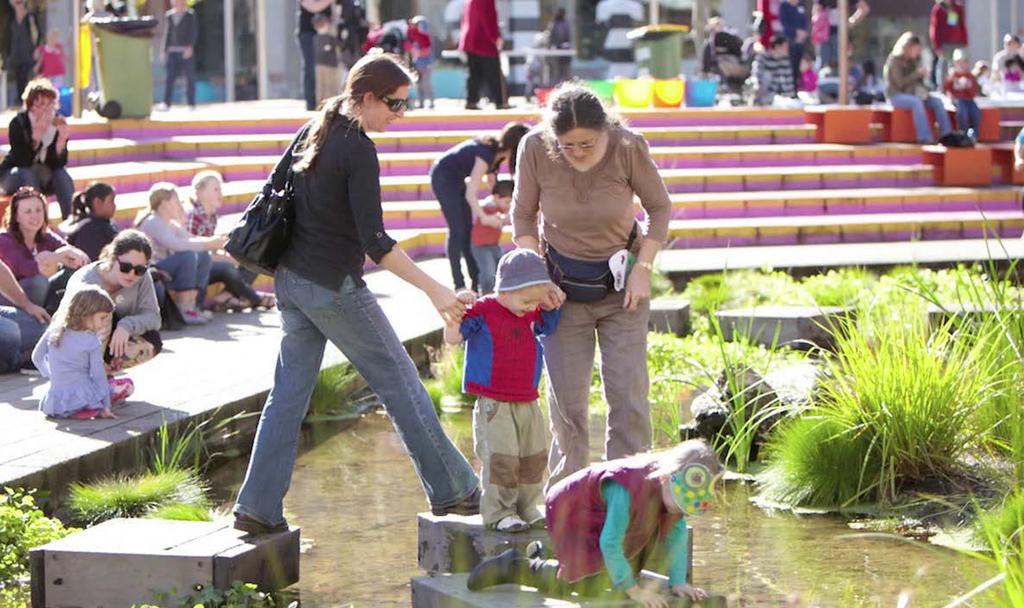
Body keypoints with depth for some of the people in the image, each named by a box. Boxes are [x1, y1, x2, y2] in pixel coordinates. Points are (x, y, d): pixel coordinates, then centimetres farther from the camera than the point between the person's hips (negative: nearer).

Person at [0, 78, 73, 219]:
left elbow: (59, 163, -16)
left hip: (45, 176, 3)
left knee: (63, 175, -25)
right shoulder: (18, 123, -20)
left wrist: (62, 141, -34)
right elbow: (22, 161, -29)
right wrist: (36, 136, -41)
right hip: (14, 175, -3)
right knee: (27, 175, -34)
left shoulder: (58, 123, -12)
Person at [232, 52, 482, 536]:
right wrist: (435, 291, -23)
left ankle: (257, 507, 5)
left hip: (290, 279, 8)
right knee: (400, 383, 3)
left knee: (289, 392, 9)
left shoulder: (314, 130, 8)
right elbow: (375, 242, -22)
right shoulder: (358, 150, -17)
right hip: (333, 286, -8)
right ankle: (451, 491, 11)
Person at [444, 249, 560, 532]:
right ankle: (498, 513, -2)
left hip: (527, 402, 6)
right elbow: (453, 338, -10)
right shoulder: (482, 312, -10)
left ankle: (527, 508, 24)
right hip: (493, 404, -6)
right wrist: (453, 319, -29)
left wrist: (554, 305, 8)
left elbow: (554, 328, 24)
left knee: (533, 458, 11)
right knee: (501, 459, -11)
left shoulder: (534, 316, 7)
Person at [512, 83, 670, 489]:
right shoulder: (535, 149, -18)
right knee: (566, 400, 2)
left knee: (629, 395, -5)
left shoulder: (628, 147, -19)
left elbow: (659, 207, -2)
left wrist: (643, 268, -10)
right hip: (564, 286, 0)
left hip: (620, 286, 0)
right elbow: (523, 216, -2)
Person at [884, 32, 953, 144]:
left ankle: (946, 134, -17)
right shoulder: (894, 61, -11)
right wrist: (918, 73, -20)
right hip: (896, 95, -7)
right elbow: (901, 83, -20)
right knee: (916, 102, -36)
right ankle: (924, 137, -41)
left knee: (938, 101, -12)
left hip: (913, 93, 7)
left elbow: (918, 81, 19)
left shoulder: (913, 60, 11)